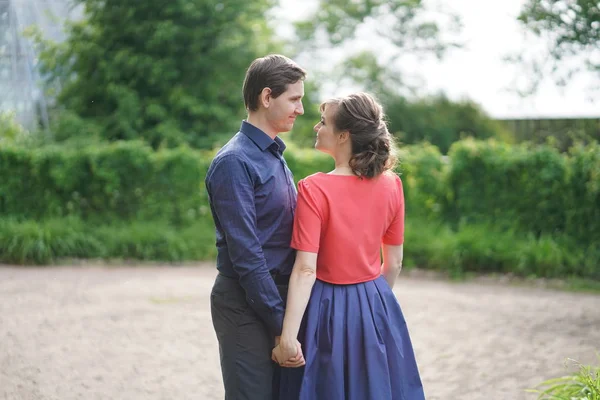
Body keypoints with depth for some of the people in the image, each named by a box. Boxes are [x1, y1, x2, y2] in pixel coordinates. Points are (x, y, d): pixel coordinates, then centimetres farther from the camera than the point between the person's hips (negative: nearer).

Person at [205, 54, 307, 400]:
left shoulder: (275, 157, 13)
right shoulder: (235, 162, -15)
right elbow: (246, 254, -19)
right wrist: (281, 324, -18)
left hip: (277, 298, 8)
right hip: (247, 307, -8)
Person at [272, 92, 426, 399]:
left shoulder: (314, 189, -18)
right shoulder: (391, 185, -3)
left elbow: (306, 269, -21)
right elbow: (394, 263, 5)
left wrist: (288, 336, -20)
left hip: (327, 309, -4)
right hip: (378, 307, 4)